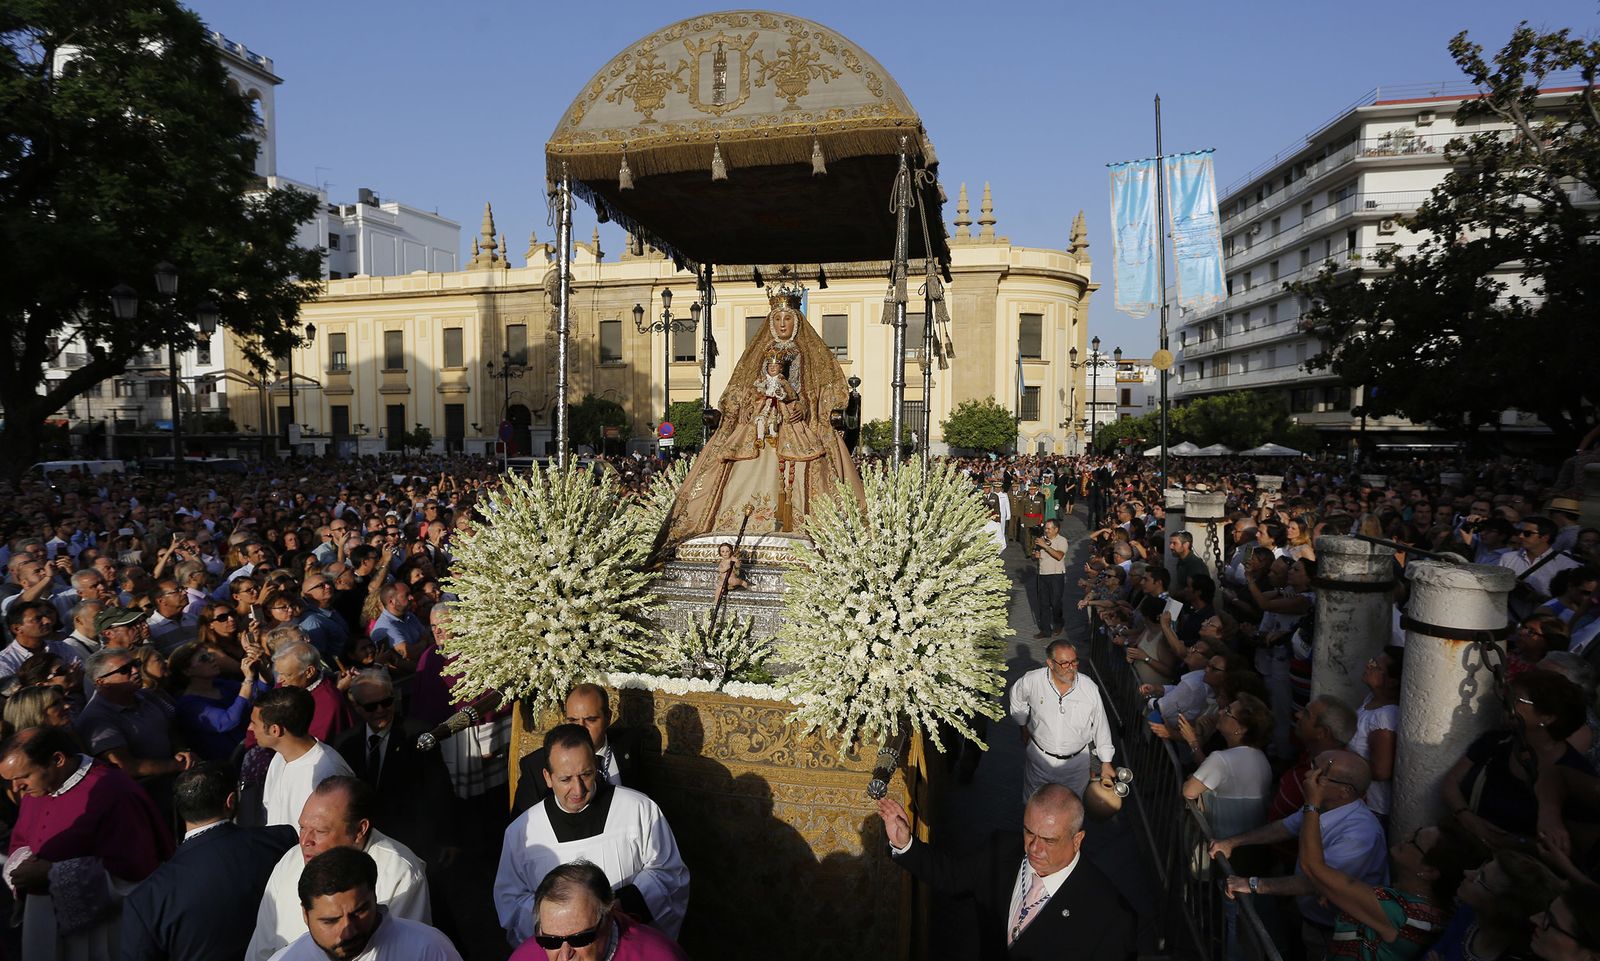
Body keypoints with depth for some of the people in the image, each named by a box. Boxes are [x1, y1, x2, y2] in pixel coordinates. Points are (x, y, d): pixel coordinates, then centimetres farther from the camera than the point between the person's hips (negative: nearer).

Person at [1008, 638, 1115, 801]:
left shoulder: (1089, 688, -20)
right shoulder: (1032, 681, -21)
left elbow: (1100, 726, -7)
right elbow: (1016, 697, 3)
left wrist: (1106, 763, -2)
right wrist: (1024, 729, 10)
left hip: (1076, 763, 0)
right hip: (1040, 758, 0)